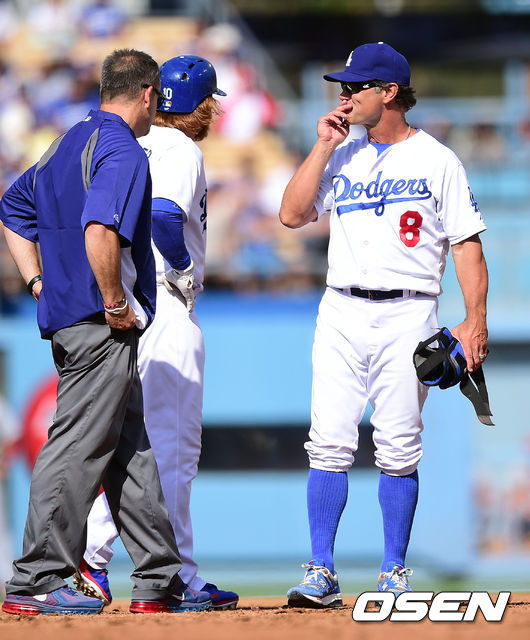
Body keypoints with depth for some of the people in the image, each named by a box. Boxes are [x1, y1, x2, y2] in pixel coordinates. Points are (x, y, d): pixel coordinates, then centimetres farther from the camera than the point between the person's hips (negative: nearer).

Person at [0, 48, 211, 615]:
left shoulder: (70, 143, 17)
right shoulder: (123, 152, -13)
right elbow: (100, 231, -28)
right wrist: (116, 303, -18)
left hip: (62, 313, 10)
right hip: (101, 324, -10)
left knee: (129, 450, 12)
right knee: (78, 448, -7)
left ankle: (160, 579, 15)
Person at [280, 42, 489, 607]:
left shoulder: (436, 160, 3)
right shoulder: (342, 157, 14)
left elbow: (467, 243, 0)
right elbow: (292, 214, 4)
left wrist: (476, 320, -10)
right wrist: (323, 146, 0)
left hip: (407, 315, -3)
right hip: (341, 312, 3)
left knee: (398, 450, -2)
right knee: (329, 444, -6)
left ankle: (394, 575, 7)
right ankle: (321, 574, -4)